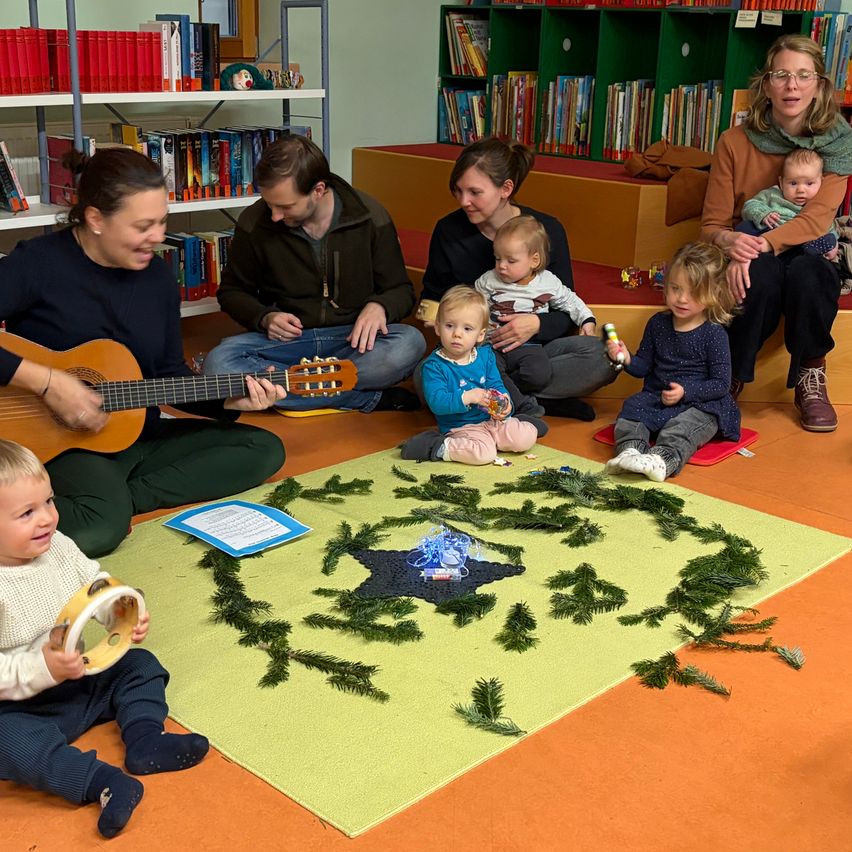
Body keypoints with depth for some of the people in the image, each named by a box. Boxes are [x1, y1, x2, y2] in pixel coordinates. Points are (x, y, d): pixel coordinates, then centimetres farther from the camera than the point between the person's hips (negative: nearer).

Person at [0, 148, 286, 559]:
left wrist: (230, 400, -5)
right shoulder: (38, 263, -12)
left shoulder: (158, 278, 5)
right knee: (100, 526, -38)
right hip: (60, 443, -7)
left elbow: (170, 375, 11)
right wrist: (46, 381, -27)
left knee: (264, 449, -5)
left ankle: (120, 498, -13)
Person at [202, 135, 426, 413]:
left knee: (409, 344, -33)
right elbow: (232, 290, 11)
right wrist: (264, 317, -10)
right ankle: (368, 398, -27)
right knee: (219, 362, -31)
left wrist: (378, 307, -18)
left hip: (352, 339, -1)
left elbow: (401, 291, 5)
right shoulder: (254, 222, -4)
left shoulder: (370, 217, -5)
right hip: (286, 341, 1)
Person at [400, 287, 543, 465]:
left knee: (526, 438, -14)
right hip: (461, 428, -5)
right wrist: (467, 397, -32)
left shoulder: (485, 355, 4)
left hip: (491, 419, 5)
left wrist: (504, 404, -14)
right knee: (484, 453, -33)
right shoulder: (434, 366, -13)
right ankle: (440, 448, -15)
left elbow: (497, 386, 8)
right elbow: (436, 402, -23)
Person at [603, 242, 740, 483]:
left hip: (700, 404, -5)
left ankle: (662, 459, -58)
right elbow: (644, 366, 15)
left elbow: (721, 384, -7)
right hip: (656, 398, 5)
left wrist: (686, 391, -19)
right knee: (631, 409, -23)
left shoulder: (714, 334, -6)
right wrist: (627, 359, -7)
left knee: (682, 427, -34)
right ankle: (630, 451, -46)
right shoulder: (658, 323, 8)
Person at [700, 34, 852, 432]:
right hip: (752, 263, 0)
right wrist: (731, 241, -27)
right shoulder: (734, 142, -5)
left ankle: (811, 377, -12)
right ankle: (730, 377, -14)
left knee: (808, 274, -35)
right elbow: (712, 224, -2)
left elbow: (818, 217, -18)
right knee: (762, 275, -36)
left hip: (808, 255, 0)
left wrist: (761, 245, -34)